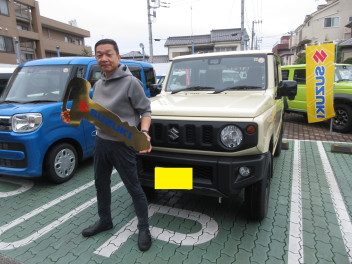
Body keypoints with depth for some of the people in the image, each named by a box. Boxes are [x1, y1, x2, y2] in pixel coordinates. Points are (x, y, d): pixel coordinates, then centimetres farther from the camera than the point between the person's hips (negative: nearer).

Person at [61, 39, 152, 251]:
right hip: (101, 142, 8)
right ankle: (105, 221, 43)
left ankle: (144, 229, 22)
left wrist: (144, 132, -30)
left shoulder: (130, 82, -15)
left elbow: (145, 111, -13)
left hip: (122, 144, -8)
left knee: (134, 188, 3)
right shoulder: (98, 84, 8)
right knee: (101, 184, 21)